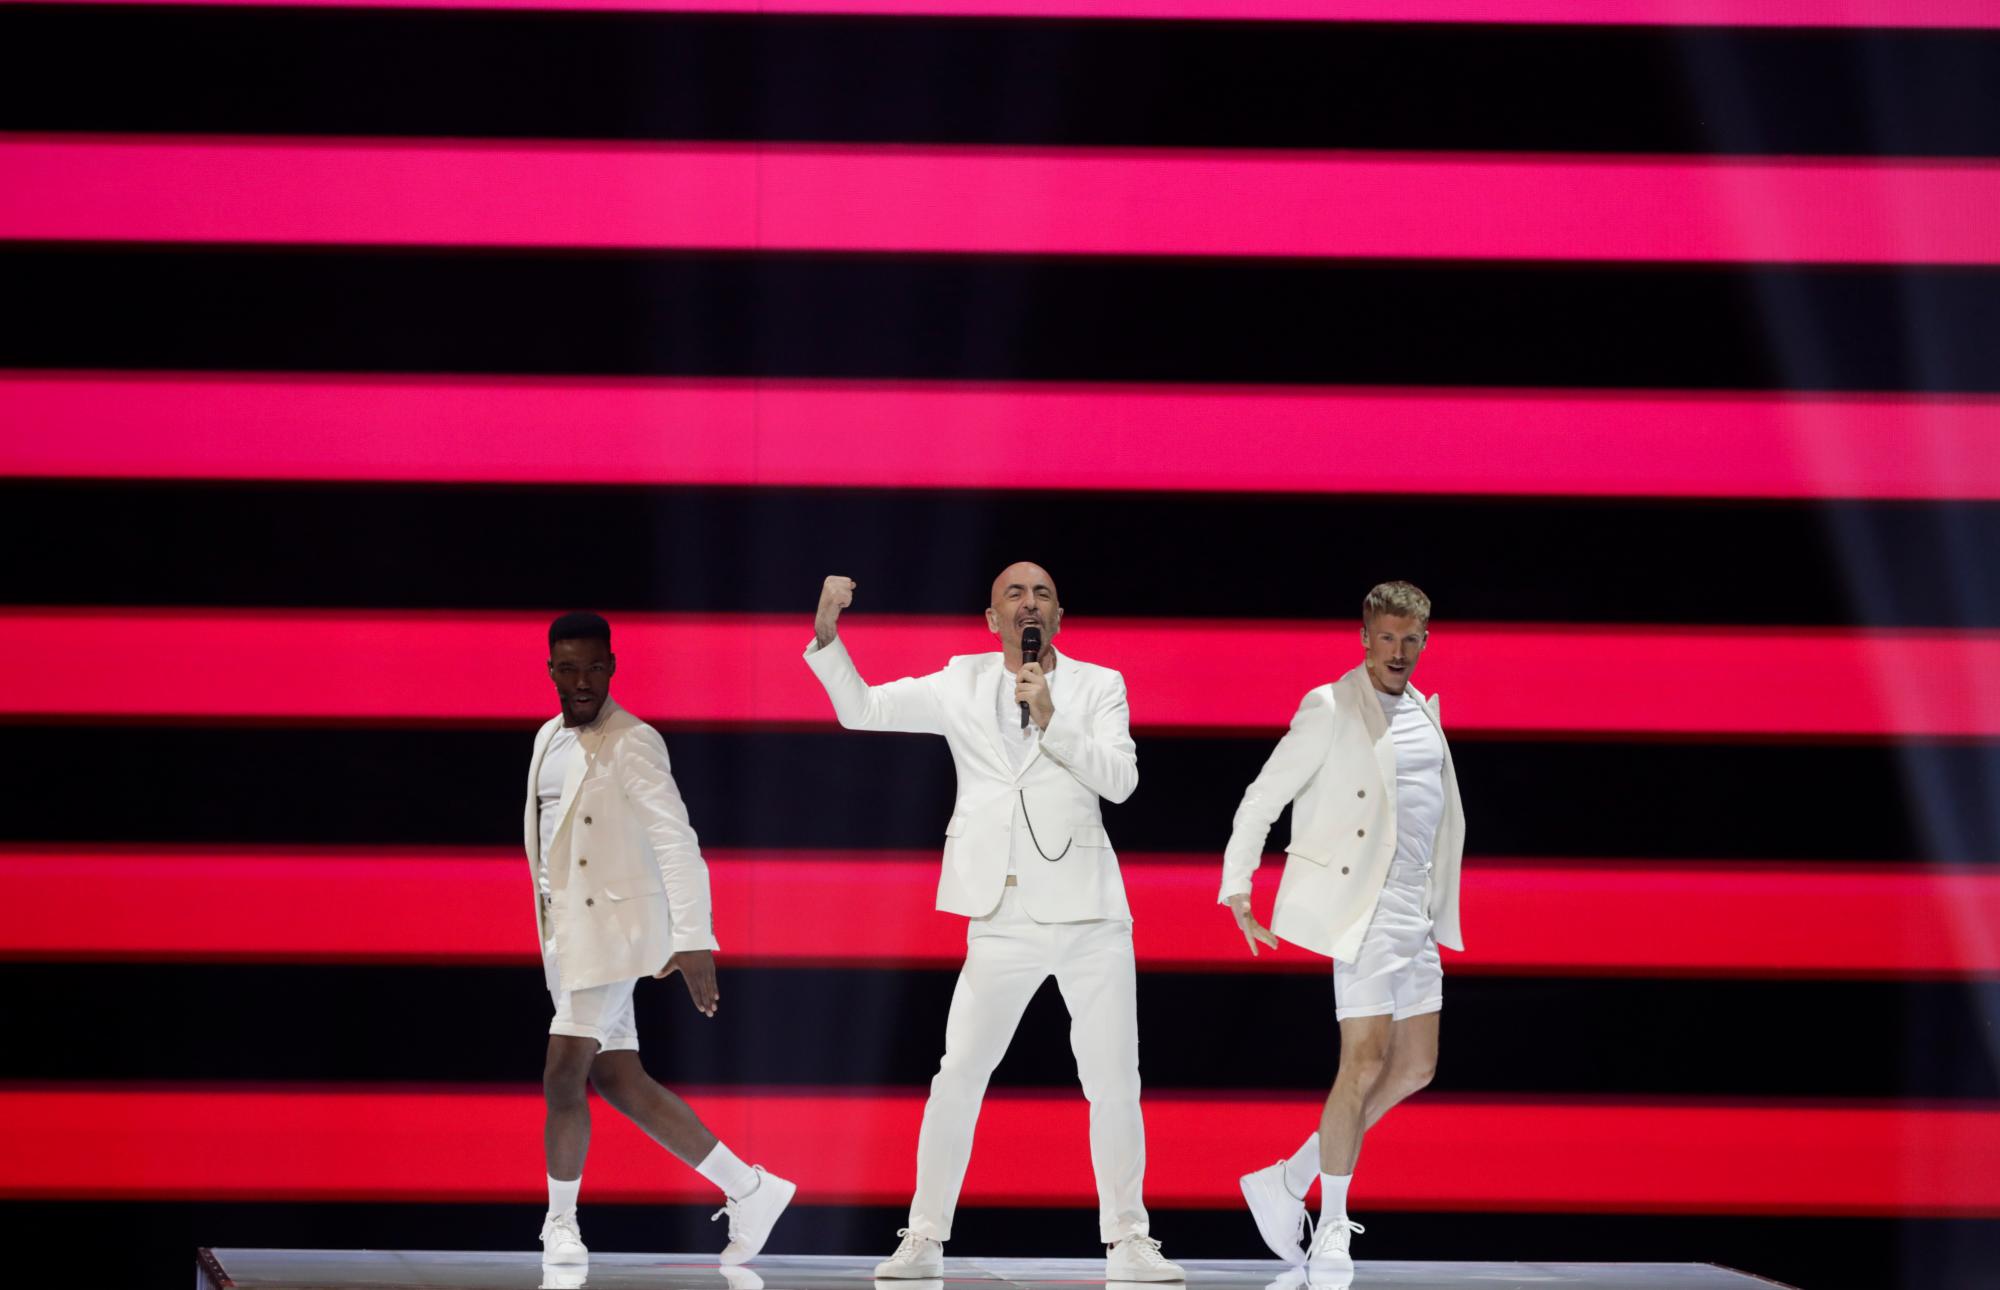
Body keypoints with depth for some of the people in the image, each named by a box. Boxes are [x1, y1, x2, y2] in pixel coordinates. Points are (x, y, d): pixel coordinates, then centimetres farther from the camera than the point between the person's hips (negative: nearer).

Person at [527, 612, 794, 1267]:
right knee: (618, 1080, 6)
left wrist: (694, 939, -28)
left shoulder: (632, 743, -14)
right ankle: (748, 1190, 13)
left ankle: (560, 1223, 6)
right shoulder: (550, 739, 12)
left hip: (612, 927, -9)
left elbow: (677, 840, -21)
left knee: (563, 1077, -11)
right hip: (565, 930, 9)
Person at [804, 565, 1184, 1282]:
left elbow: (1120, 779, -7)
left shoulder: (1097, 686, 6)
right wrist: (827, 634, -8)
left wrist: (1051, 720, -16)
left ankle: (1127, 1242, 11)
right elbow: (859, 709, 6)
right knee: (958, 1076, -5)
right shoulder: (962, 685, 8)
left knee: (1115, 1083, 2)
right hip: (1004, 921, 0)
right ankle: (925, 1238, 3)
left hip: (1089, 915, 0)